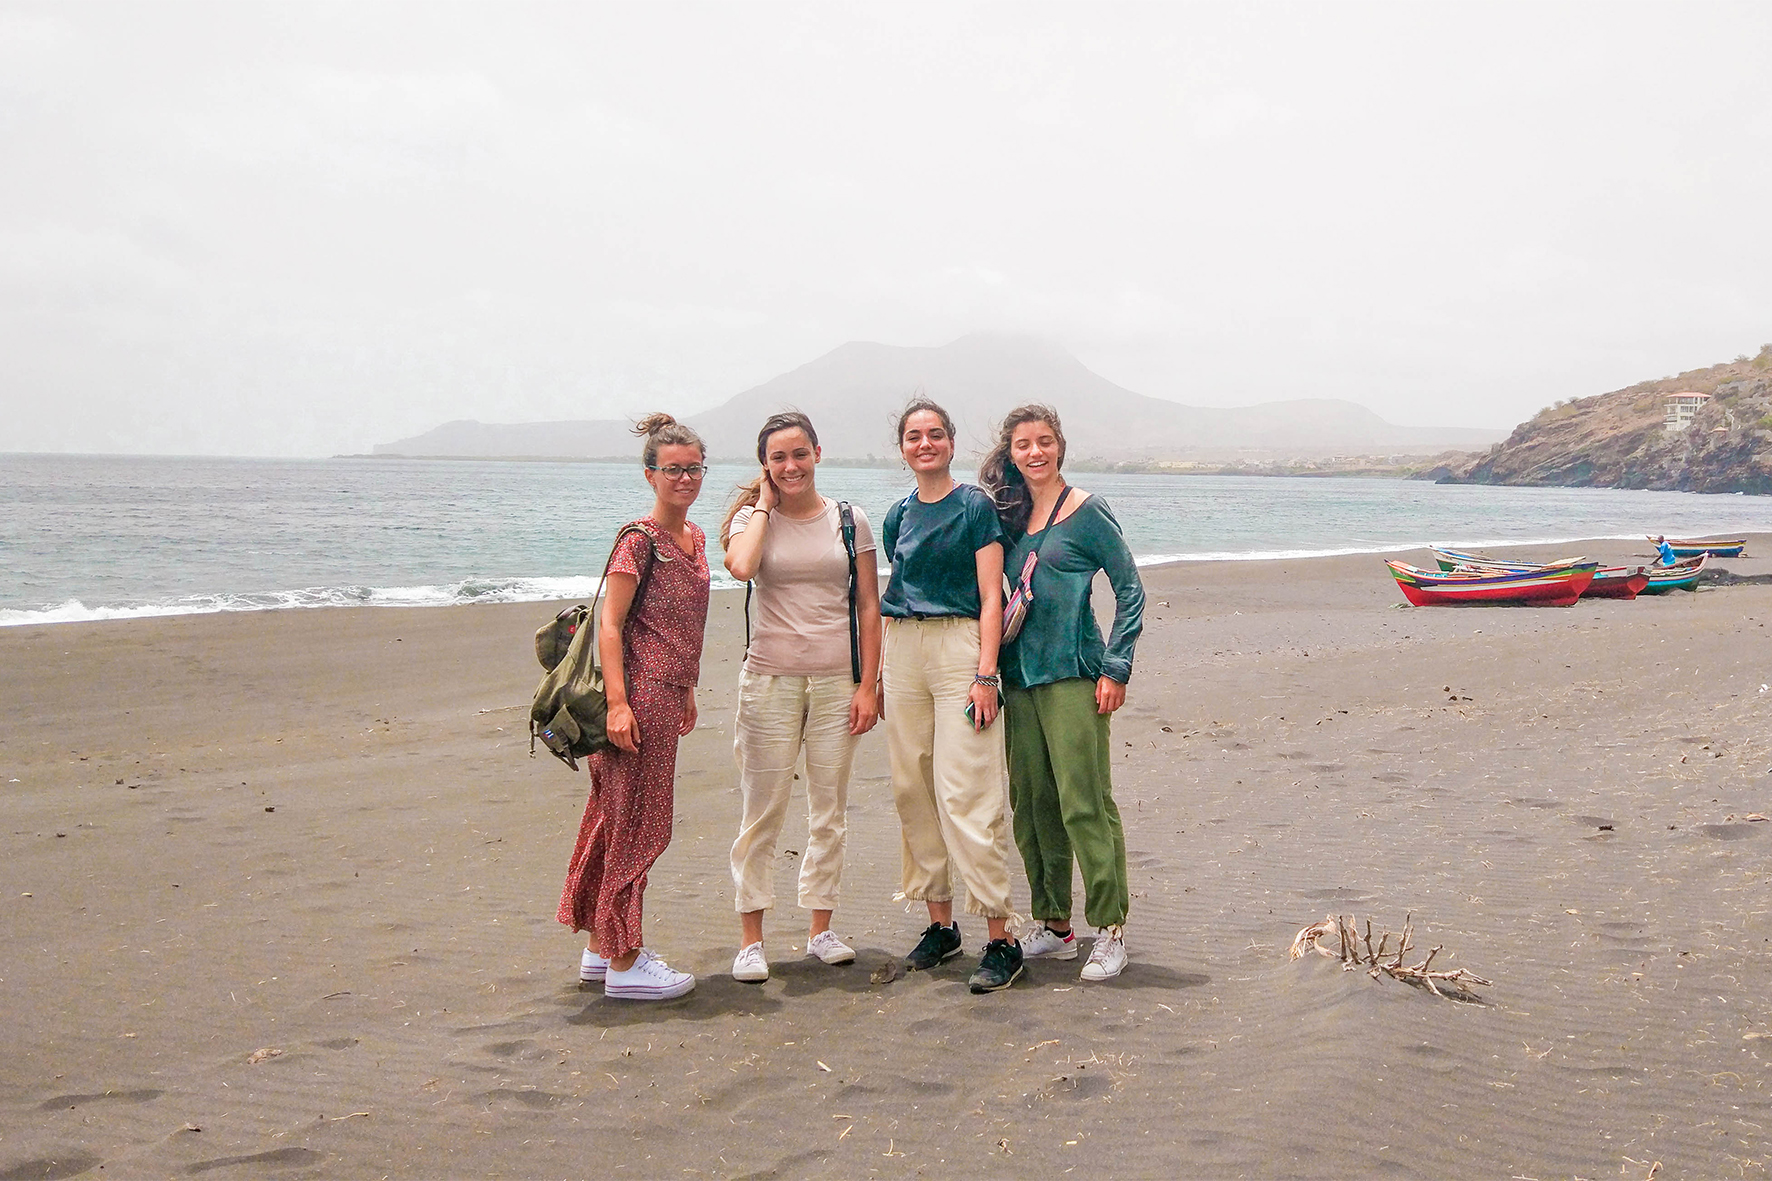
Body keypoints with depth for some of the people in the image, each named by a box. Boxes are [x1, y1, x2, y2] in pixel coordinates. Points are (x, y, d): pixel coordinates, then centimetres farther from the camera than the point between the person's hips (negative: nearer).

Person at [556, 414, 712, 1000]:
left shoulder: (693, 535, 14)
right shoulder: (640, 539, -12)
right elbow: (610, 624, -16)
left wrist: (686, 691, 23)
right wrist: (618, 703, -22)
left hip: (667, 694, 9)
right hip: (638, 694, -9)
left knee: (616, 818, 14)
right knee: (636, 824, -4)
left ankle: (599, 948, 23)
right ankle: (624, 963, 3)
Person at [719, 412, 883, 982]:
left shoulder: (849, 520, 6)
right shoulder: (753, 517, 2)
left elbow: (869, 607, 6)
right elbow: (741, 567, -22)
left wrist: (868, 684, -1)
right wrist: (765, 503, -7)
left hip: (837, 679, 2)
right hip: (771, 678, -2)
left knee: (830, 811, 8)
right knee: (763, 811, 0)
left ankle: (821, 928, 19)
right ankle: (751, 938, 8)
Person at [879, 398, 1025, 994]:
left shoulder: (976, 507, -2)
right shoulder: (898, 517, 14)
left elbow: (990, 598, -7)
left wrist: (985, 674, -15)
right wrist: (877, 675, 15)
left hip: (960, 647, -6)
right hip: (902, 650, 6)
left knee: (966, 795, -11)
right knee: (913, 789, 7)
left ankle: (1001, 938, -7)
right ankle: (940, 923, 18)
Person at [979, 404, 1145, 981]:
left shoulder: (1086, 511, -4)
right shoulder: (1009, 515, 14)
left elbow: (1130, 591, -4)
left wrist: (1116, 668, -10)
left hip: (1073, 675, -6)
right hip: (1019, 676, 7)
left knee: (1085, 804, -8)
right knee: (1031, 804, 9)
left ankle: (1110, 930, -1)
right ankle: (1053, 925, 19)